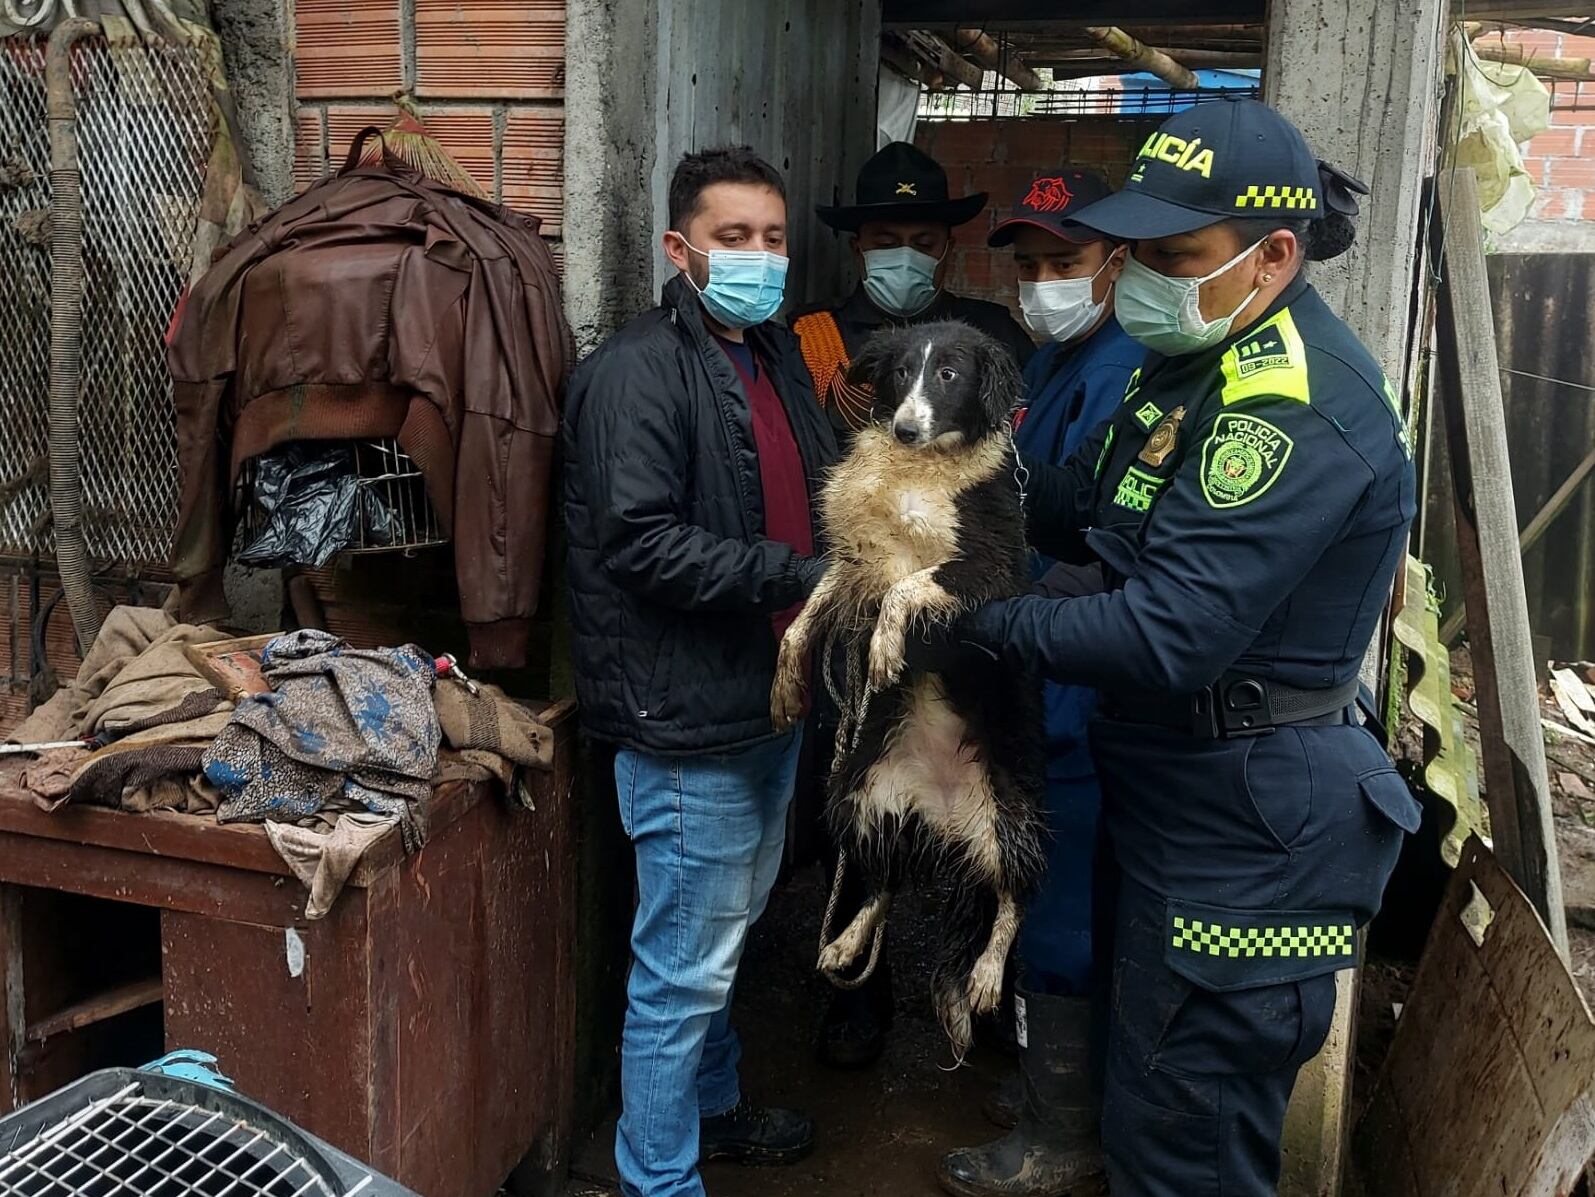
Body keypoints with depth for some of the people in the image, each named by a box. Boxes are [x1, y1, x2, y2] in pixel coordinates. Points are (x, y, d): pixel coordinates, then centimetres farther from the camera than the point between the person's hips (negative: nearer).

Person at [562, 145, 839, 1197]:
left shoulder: (776, 354, 12)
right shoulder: (640, 371, -16)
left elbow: (817, 496, 20)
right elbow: (641, 541, -25)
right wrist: (801, 576, -25)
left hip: (769, 701, 9)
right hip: (690, 719, -9)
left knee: (726, 934, 25)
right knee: (684, 968, 3)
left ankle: (712, 1106, 45)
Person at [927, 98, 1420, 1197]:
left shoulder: (1297, 413, -26)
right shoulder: (1205, 357, 8)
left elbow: (1168, 636, -31)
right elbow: (1085, 502, 13)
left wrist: (986, 625, -19)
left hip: (1247, 833, -10)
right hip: (1180, 791, 10)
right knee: (1158, 1104, 25)